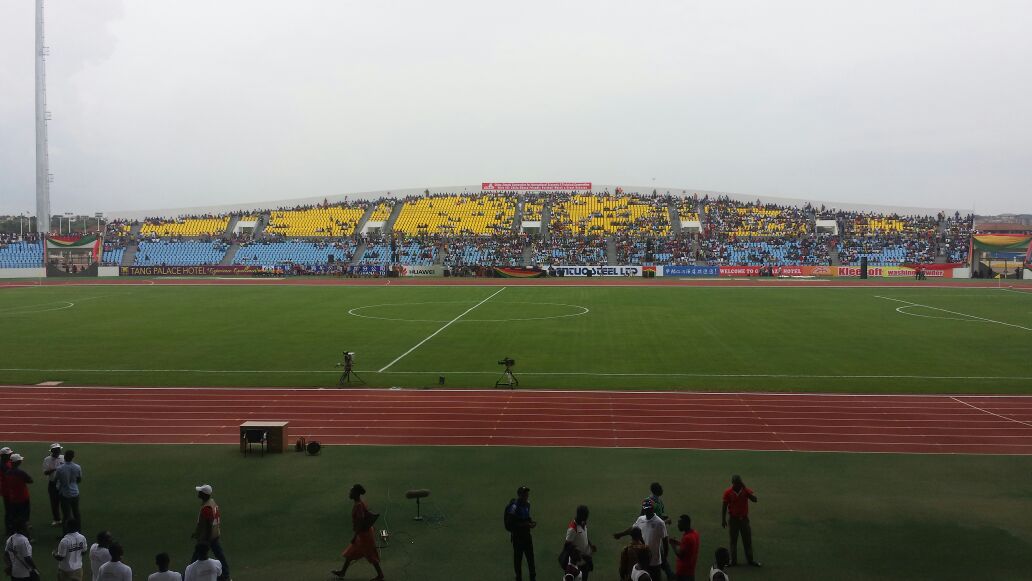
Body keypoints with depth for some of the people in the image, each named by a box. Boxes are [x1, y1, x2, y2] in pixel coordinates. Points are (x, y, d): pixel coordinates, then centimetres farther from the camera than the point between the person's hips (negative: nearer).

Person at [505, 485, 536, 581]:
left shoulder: (527, 504, 1)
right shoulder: (514, 507, -24)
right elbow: (509, 525, -25)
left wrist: (531, 521, -3)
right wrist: (525, 524, -25)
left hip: (526, 534, 7)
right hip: (517, 536, -7)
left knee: (530, 556, 16)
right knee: (518, 558, 7)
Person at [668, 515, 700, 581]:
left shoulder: (687, 537, -25)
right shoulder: (694, 533, 4)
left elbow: (680, 554, -23)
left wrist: (673, 544, -10)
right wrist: (678, 543, 9)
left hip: (684, 570, -9)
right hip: (690, 568, 9)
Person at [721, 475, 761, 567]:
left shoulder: (746, 490, -7)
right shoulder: (728, 492, -8)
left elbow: (754, 499, -22)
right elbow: (724, 507, -3)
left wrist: (745, 488, -26)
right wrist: (723, 520, -5)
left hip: (744, 518, 1)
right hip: (734, 519, -1)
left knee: (748, 540, 6)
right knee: (733, 540, 6)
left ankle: (750, 560, 18)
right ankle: (733, 560, 14)